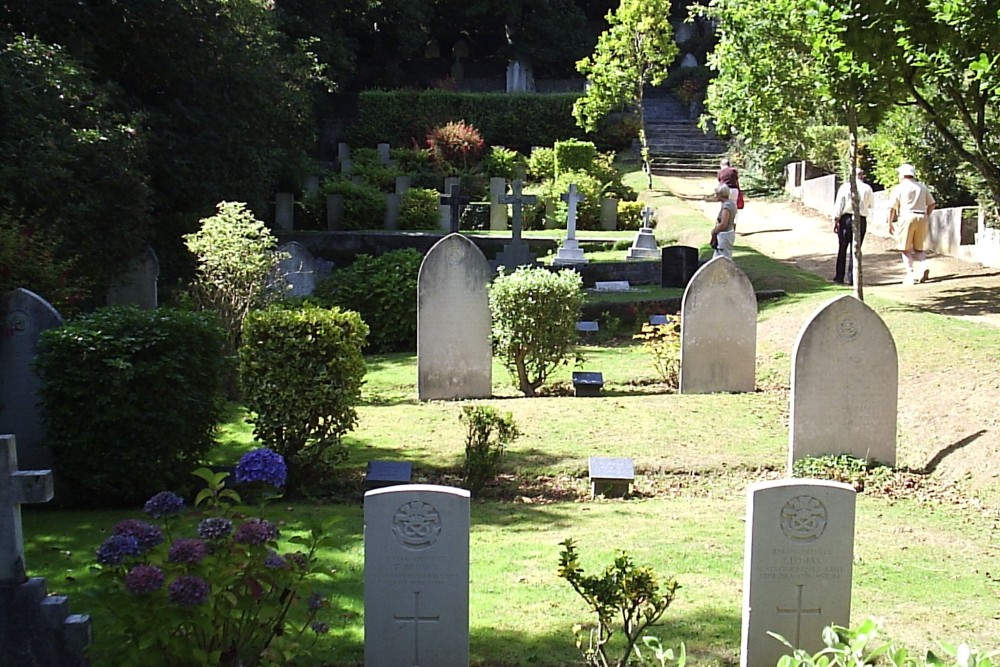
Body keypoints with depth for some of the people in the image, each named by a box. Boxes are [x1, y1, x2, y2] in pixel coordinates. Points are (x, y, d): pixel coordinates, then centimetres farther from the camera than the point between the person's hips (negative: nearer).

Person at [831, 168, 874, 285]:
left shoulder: (845, 187, -3)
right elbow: (871, 205, 12)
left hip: (846, 219, 0)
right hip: (861, 220, 1)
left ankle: (839, 276, 10)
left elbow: (838, 205, -5)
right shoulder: (867, 188, 1)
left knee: (842, 249, 8)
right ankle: (852, 278, 2)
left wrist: (836, 220, -3)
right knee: (855, 249, 4)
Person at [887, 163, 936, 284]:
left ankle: (911, 275, -6)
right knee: (919, 248, 14)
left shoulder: (899, 188, 0)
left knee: (906, 249, 3)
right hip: (922, 218, 4)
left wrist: (890, 223, 3)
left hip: (907, 217, -4)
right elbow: (932, 204, 15)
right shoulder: (922, 187, 15)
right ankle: (923, 267, -12)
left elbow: (892, 207, -4)